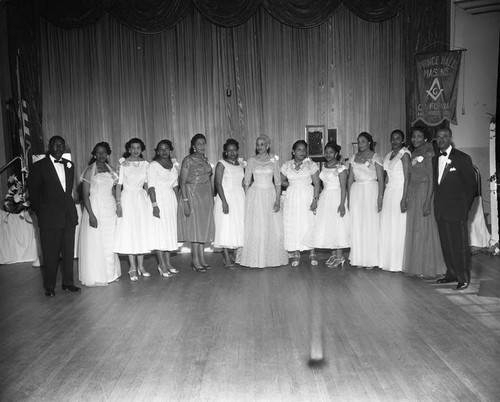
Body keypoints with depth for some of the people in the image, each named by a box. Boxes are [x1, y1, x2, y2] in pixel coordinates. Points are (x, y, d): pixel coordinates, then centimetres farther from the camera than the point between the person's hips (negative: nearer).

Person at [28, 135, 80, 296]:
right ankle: (49, 286, 14)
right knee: (50, 253, 2)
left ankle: (68, 282, 20)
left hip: (69, 214, 4)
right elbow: (33, 192, 1)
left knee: (69, 251, 8)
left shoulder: (69, 165, 11)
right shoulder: (39, 166, -3)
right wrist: (40, 213, 2)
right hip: (49, 217, -4)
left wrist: (68, 205, 13)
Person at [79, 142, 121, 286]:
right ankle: (96, 276, 10)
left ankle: (110, 274, 19)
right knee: (95, 243, 0)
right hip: (95, 208, -4)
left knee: (110, 242, 8)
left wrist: (117, 208, 4)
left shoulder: (111, 170, 11)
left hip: (110, 209, 5)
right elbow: (85, 195, -8)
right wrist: (91, 215, -16)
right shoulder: (89, 171, -4)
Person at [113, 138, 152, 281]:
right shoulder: (123, 163, -4)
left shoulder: (145, 163, 6)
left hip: (142, 199, 3)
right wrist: (118, 203, -11)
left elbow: (146, 184, 10)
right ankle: (133, 268, 5)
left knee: (143, 231, 5)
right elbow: (119, 184, -5)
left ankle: (141, 266, 16)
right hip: (128, 198, -3)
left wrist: (148, 200, 5)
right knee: (129, 232, -2)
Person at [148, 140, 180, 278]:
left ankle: (168, 263, 17)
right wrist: (154, 204, -18)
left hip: (171, 199, 6)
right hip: (159, 199, -6)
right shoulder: (153, 165, -6)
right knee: (160, 231, -4)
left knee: (170, 231, 8)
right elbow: (151, 186, -11)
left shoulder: (174, 163, 11)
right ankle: (162, 265, 2)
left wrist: (176, 201, 10)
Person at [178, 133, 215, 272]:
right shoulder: (188, 160, -8)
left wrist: (212, 198, 12)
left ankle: (201, 260, 15)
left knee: (204, 228, 8)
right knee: (195, 228, -3)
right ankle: (196, 262, 4)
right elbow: (182, 182, -12)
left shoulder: (205, 160, 11)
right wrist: (185, 201, -19)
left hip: (206, 196, 6)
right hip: (193, 196, -6)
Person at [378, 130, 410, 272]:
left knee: (398, 228, -2)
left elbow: (407, 178, -14)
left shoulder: (404, 154, -8)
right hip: (388, 192, 7)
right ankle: (388, 261, 18)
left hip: (399, 192, -7)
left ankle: (398, 264, 7)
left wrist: (404, 199, -19)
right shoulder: (388, 156, 14)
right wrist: (381, 196, 9)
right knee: (386, 227, 8)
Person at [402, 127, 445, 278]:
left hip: (424, 192, -7)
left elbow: (431, 178, -14)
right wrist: (407, 197, 9)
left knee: (424, 230, -1)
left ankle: (428, 268, 9)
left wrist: (427, 202, -20)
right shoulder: (413, 153, 13)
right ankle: (416, 266, 19)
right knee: (413, 230, 10)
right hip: (412, 193, 7)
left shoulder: (428, 153, -9)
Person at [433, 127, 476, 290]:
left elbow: (471, 184, -2)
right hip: (440, 210, 6)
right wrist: (437, 203, 8)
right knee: (446, 244, 10)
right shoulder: (435, 159, 13)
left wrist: (465, 207, -2)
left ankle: (463, 278, 7)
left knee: (459, 244, -3)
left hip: (456, 210, -5)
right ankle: (451, 274, 22)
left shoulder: (462, 158, -4)